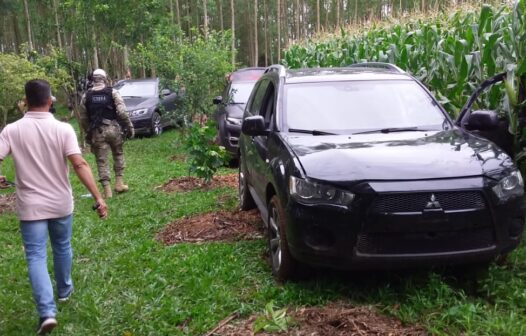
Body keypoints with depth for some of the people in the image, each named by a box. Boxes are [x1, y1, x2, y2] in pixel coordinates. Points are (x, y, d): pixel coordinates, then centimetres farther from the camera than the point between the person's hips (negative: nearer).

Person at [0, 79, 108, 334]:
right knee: (62, 248, 22)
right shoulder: (63, 129, -11)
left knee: (36, 257, 3)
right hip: (61, 203, 1)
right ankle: (64, 290, 41)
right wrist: (98, 197, -20)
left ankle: (47, 312, -6)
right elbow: (80, 165, -20)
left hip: (30, 206, -1)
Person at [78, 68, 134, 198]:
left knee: (102, 160, 5)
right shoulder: (113, 92, -1)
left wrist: (87, 133, 19)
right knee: (118, 155, 19)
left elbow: (83, 118, 8)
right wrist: (129, 127, -3)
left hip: (97, 132, 1)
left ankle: (107, 189, 2)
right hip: (113, 129, -1)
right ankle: (119, 183, 16)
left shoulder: (86, 96, 6)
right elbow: (122, 112, -10)